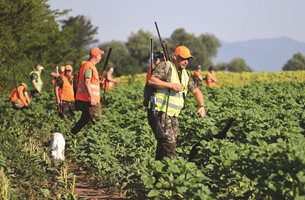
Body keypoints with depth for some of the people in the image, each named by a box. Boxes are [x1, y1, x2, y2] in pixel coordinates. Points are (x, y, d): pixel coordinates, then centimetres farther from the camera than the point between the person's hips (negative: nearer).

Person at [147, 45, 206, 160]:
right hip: (160, 112, -8)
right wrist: (171, 85, -19)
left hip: (173, 115, 8)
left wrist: (202, 106, 7)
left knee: (163, 146, 7)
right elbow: (151, 80, -17)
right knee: (168, 142, -19)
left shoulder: (185, 74, 19)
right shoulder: (165, 66, -5)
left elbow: (196, 91, 23)